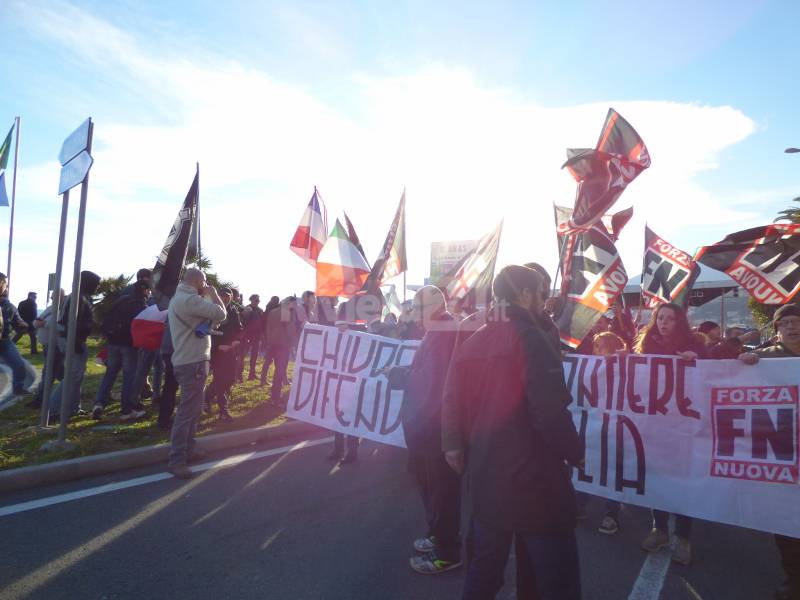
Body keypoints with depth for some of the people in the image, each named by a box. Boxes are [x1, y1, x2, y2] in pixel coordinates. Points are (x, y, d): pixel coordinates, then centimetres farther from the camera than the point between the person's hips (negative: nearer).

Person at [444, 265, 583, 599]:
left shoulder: (471, 344, 5)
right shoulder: (530, 338, -13)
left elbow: (454, 408, 5)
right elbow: (551, 412, -20)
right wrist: (575, 453, -3)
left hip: (484, 479, 7)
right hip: (533, 479, -6)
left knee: (483, 572, 21)